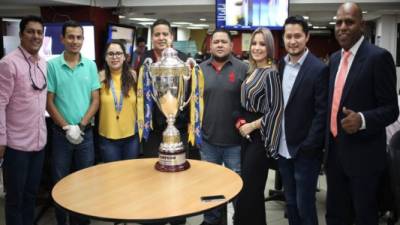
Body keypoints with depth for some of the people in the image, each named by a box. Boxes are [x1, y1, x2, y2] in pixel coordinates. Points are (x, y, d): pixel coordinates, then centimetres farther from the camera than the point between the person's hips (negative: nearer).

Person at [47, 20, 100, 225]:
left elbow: (95, 100, 1)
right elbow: (49, 102, -5)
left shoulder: (91, 66, 1)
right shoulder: (52, 65, -5)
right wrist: (66, 127, -12)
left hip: (86, 132, 2)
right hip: (61, 133, -2)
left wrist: (81, 126, -10)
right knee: (60, 181, 10)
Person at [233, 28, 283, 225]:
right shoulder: (252, 70, 9)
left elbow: (276, 110, -20)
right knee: (252, 187, 17)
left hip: (260, 136, -8)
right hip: (248, 134, 8)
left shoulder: (270, 73, -16)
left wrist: (252, 126, -15)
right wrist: (242, 123, 8)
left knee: (248, 188, 1)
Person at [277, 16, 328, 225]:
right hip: (283, 149, 6)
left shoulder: (319, 69, -13)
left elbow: (322, 112, -14)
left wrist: (308, 146, -16)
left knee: (304, 206, 4)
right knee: (290, 203, 17)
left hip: (305, 151, -6)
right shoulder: (280, 65, 6)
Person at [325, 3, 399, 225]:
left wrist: (362, 119, -30)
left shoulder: (379, 57, -12)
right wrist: (327, 142, 10)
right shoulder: (335, 58, 10)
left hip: (363, 153, -6)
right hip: (334, 151, 7)